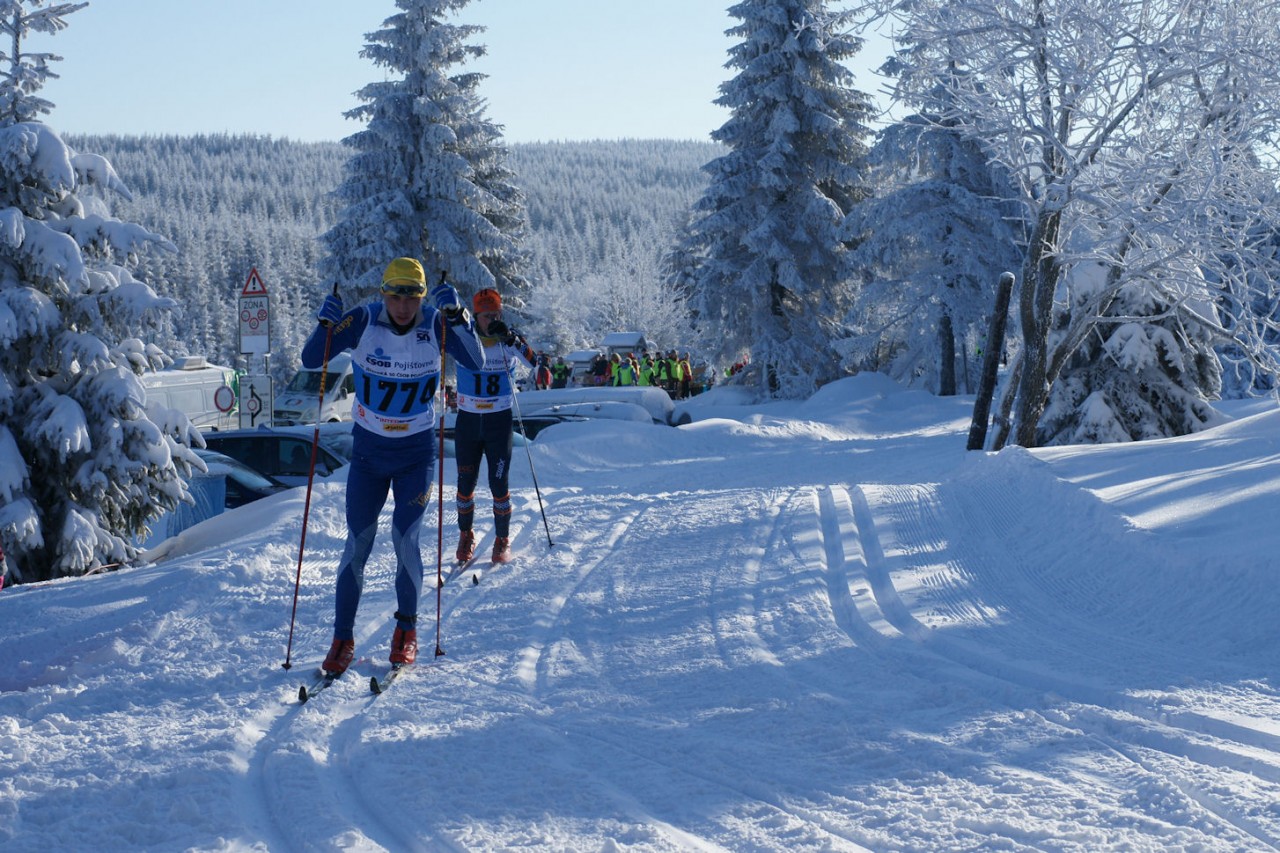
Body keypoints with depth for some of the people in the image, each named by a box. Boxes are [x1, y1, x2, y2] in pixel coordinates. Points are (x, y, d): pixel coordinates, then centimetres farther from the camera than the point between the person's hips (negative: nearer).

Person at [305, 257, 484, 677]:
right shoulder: (363, 321, -11)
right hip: (368, 450, 0)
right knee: (358, 544, -1)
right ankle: (343, 639, 8)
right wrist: (326, 326, -30)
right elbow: (311, 360, -11)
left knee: (405, 538, -9)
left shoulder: (435, 325, -10)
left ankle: (407, 630, 11)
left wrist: (455, 314, -33)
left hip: (416, 452, 0)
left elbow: (474, 360, -22)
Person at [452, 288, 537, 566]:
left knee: (499, 485, -1)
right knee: (466, 484, 6)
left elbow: (532, 363, -21)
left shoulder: (509, 340, -5)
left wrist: (511, 339, -36)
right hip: (467, 421, 1)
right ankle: (465, 536, 25)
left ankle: (502, 540, 16)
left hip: (499, 421, -1)